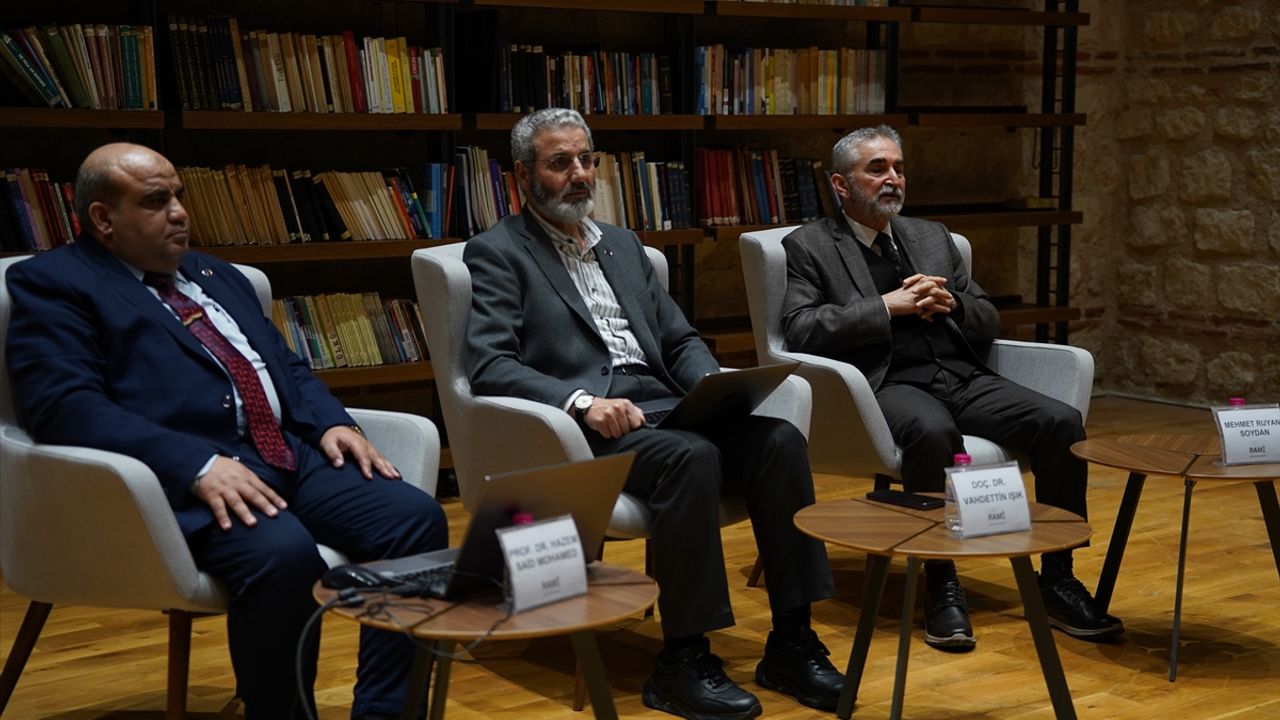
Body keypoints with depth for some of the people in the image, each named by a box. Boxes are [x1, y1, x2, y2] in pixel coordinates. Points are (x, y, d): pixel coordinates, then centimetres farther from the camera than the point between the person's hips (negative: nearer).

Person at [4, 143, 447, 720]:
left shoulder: (218, 276, 27)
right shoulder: (51, 283, 4)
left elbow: (288, 367, 28)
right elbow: (65, 406, -11)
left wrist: (331, 422, 4)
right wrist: (199, 465, -23)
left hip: (294, 456, 7)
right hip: (184, 477, -7)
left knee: (417, 519, -17)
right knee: (283, 553, -36)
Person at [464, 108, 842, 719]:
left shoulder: (624, 244, 25)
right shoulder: (497, 252, 4)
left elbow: (679, 340, 23)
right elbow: (489, 366, -9)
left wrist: (714, 384, -1)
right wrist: (582, 401, -24)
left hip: (662, 408, 6)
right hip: (581, 428, -6)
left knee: (778, 437, -20)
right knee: (690, 455, -34)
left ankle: (791, 641, -15)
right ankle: (683, 662, -24)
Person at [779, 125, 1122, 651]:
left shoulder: (932, 237, 23)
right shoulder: (809, 246, 8)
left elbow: (989, 322, 21)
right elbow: (801, 331, -8)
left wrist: (950, 304, -2)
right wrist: (888, 306, -12)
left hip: (961, 376, 6)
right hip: (888, 384, -5)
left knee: (1061, 422, -19)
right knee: (932, 431, -39)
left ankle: (1057, 581, -8)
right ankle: (940, 585, -24)